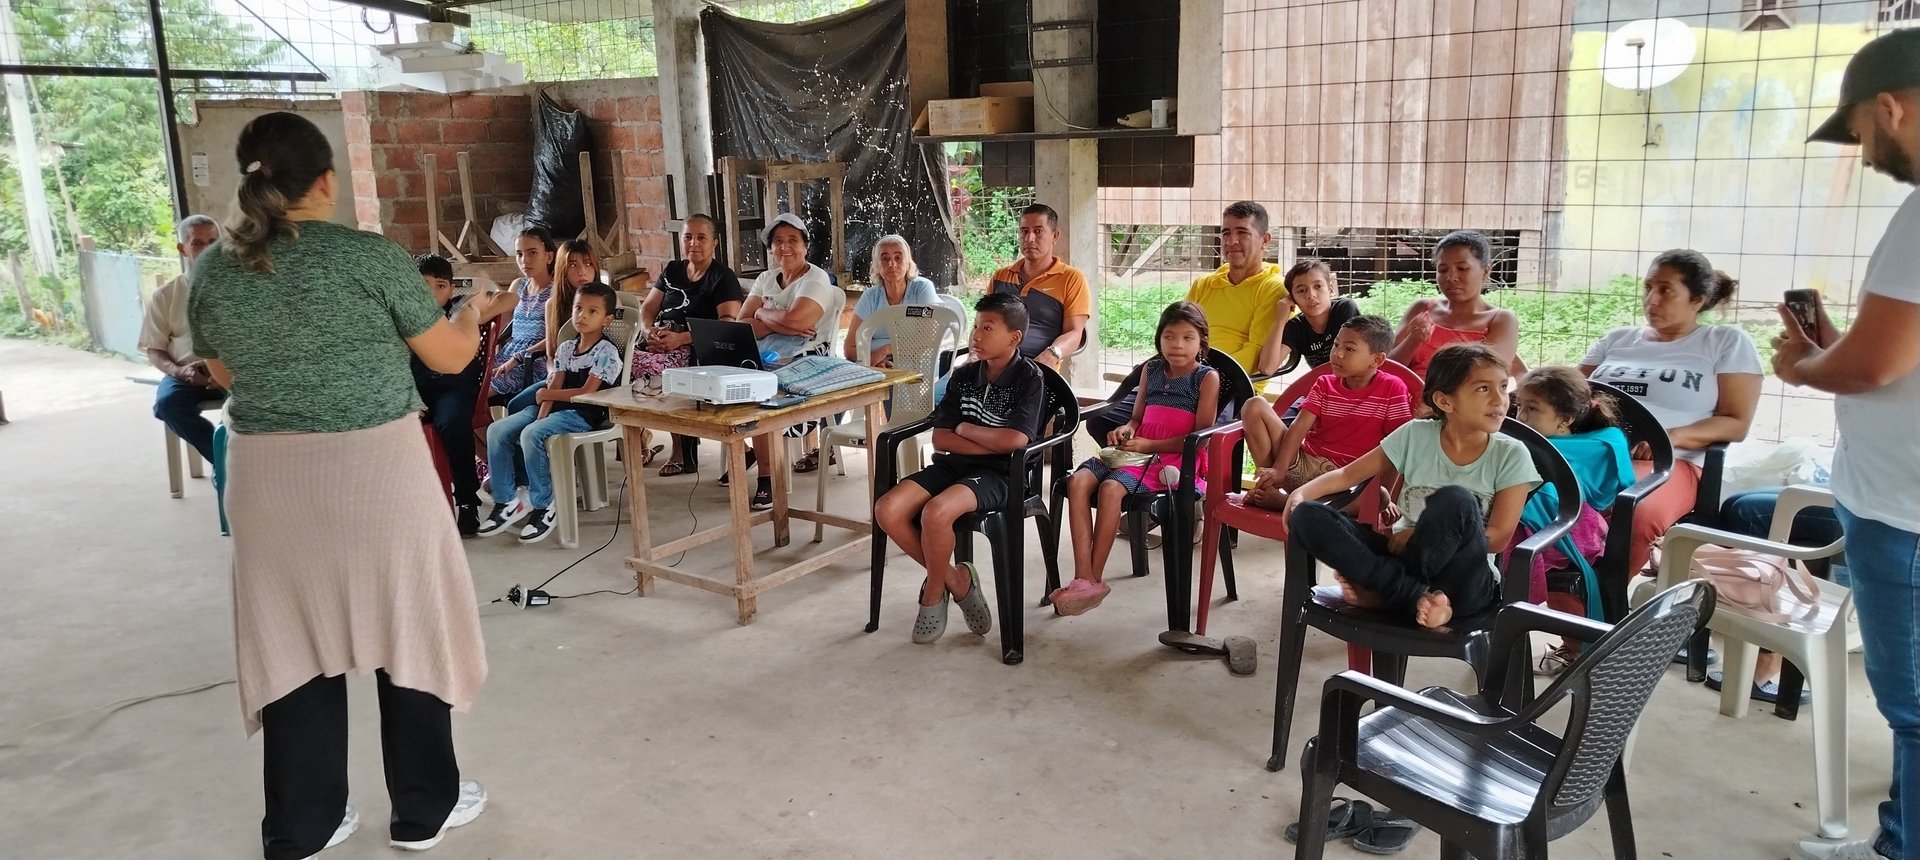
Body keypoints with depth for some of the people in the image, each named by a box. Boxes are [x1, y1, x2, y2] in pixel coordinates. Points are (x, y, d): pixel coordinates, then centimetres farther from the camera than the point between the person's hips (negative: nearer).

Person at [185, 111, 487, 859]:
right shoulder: (371, 258, -11)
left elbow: (226, 375, 16)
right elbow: (450, 357, -1)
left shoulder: (212, 269, 2)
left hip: (268, 475, 4)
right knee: (406, 625, 9)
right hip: (375, 467, -4)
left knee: (293, 637, 13)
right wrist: (476, 310, 19)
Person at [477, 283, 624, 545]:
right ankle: (507, 501, -2)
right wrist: (541, 417, -13)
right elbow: (552, 388, 5)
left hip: (583, 415, -8)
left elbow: (586, 392, -14)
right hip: (555, 408, 8)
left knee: (530, 435, -31)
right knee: (497, 430, -8)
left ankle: (543, 505, -17)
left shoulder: (607, 352, -6)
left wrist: (546, 394, -3)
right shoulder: (565, 348, 16)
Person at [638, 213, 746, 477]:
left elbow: (729, 324, -13)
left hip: (696, 349, -6)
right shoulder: (672, 270, 20)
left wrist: (681, 338, -21)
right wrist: (649, 331, -5)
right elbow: (647, 308, 20)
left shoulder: (723, 277, 0)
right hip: (659, 343, 6)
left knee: (647, 367, -33)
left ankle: (681, 453, -16)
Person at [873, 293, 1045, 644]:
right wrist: (994, 443, -10)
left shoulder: (1029, 377, -6)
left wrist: (964, 428, -5)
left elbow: (1016, 439, -20)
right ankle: (955, 579, 2)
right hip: (953, 464, 6)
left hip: (998, 473, -6)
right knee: (887, 510, -18)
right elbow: (940, 438, 2)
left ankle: (933, 595, -4)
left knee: (936, 512, -34)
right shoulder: (964, 375, 9)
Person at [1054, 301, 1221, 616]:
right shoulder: (1151, 370, 18)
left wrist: (1149, 445, -12)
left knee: (1110, 488, -33)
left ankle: (1094, 579, -24)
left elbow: (1201, 436, -6)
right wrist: (1127, 429, -1)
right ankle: (1083, 577, -30)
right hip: (1137, 451, 6)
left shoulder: (1207, 377, 2)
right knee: (1078, 481, -23)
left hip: (1175, 458, -6)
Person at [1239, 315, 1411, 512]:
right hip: (1302, 461, 4)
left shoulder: (1392, 389, -2)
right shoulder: (1325, 385, 10)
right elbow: (1300, 426, -3)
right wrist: (1278, 469, -17)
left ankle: (1284, 501, -29)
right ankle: (1268, 486, -12)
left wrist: (1383, 492, -17)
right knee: (1255, 406, -9)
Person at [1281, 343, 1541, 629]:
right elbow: (1349, 474, 5)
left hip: (1463, 584, -2)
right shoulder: (1415, 435, 1)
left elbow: (1499, 538, -8)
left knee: (1455, 501, -34)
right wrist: (1301, 493, -14)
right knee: (1307, 516, -19)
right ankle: (1416, 597, -25)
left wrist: (1423, 535, -14)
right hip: (1403, 556, 3)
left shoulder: (1511, 455, -4)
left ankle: (1384, 592, -17)